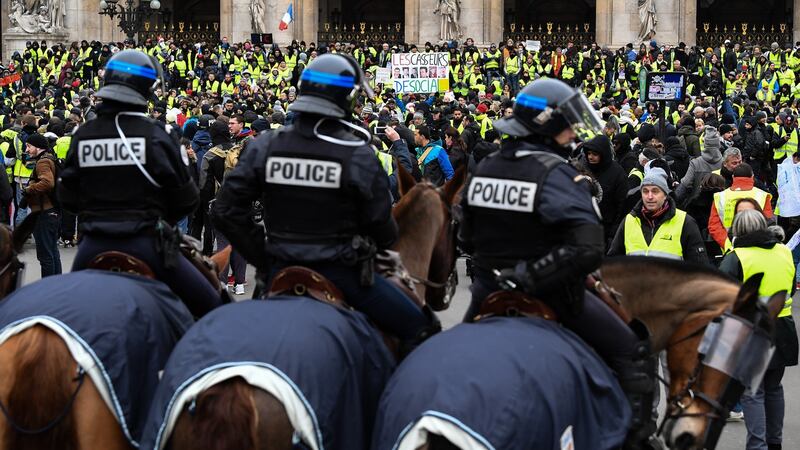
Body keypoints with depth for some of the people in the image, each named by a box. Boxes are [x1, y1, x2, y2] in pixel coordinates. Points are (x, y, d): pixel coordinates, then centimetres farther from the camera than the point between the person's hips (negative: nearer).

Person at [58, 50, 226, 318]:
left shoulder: (82, 135, 2)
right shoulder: (155, 135, -8)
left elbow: (66, 197, 9)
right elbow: (186, 199, -4)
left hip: (93, 245, 4)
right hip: (145, 245, -4)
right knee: (210, 307, 3)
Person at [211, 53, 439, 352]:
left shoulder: (264, 147, -1)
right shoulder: (358, 155, -13)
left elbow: (225, 212, -3)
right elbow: (382, 227, -8)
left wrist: (261, 259, 7)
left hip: (280, 271, 4)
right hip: (341, 274, -4)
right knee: (419, 329, 6)